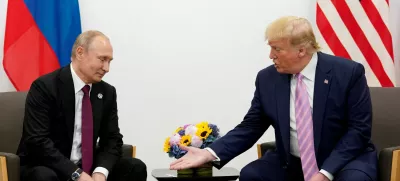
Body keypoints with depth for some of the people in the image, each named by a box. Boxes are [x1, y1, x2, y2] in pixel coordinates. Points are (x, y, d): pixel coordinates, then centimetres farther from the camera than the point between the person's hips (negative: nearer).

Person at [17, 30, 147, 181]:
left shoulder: (107, 92, 4)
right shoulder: (45, 87, -14)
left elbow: (112, 139, 3)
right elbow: (37, 140, -21)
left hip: (88, 168, 6)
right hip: (45, 169, -5)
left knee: (136, 168, -13)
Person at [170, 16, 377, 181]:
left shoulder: (348, 73, -12)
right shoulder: (267, 78, -2)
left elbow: (359, 129, -12)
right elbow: (251, 127, 1)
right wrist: (211, 153, -15)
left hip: (345, 160, -3)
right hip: (290, 164, 3)